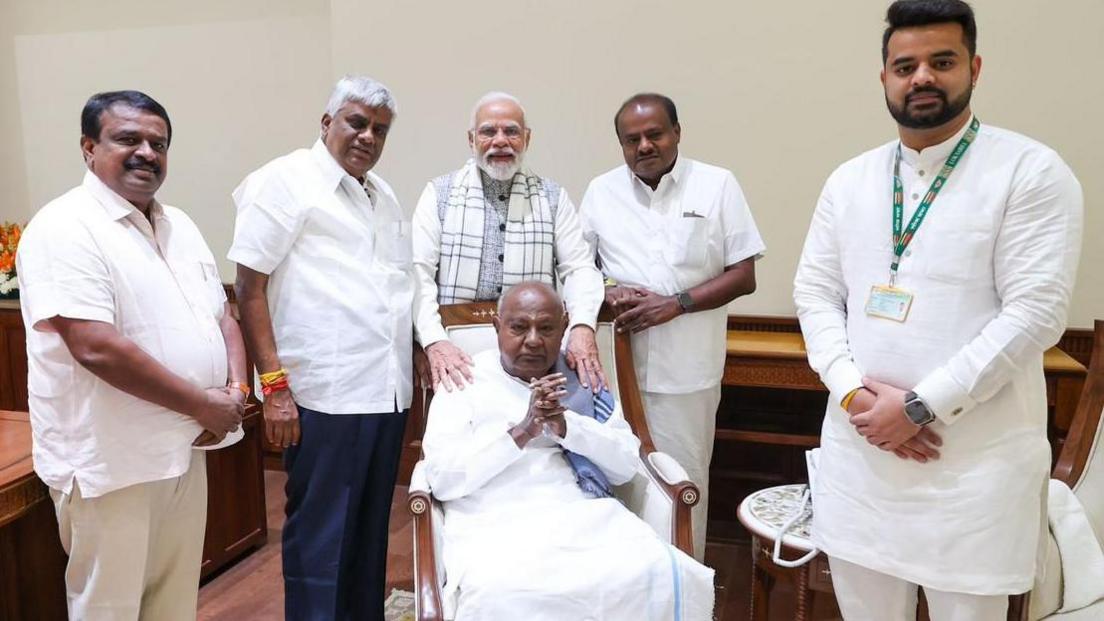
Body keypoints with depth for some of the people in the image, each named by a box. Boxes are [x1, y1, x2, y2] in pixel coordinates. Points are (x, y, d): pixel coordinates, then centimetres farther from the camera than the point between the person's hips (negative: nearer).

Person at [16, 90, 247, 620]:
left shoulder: (179, 225, 10)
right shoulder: (65, 229, -15)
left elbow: (222, 315, 14)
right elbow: (97, 347, -25)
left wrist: (237, 388, -5)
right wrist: (203, 405, -18)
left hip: (184, 449, 7)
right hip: (110, 462, -7)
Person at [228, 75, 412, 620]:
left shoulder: (383, 195, 17)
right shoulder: (286, 181, -4)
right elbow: (249, 287, -9)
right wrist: (274, 385, -14)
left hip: (388, 392, 7)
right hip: (325, 397, -7)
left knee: (371, 530, 16)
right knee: (321, 536, 3)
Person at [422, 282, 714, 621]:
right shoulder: (465, 380, 5)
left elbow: (627, 466, 7)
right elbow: (442, 480, -5)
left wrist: (566, 426, -11)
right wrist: (521, 432, -16)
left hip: (587, 516, 3)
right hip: (496, 524, -2)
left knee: (661, 576, -26)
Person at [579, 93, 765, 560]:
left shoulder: (717, 186, 1)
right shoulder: (601, 191, 8)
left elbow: (744, 276, -1)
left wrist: (675, 304, -13)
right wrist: (608, 291, -9)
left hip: (687, 371, -2)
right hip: (618, 365, 2)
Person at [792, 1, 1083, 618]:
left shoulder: (1032, 171, -5)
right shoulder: (849, 181, 9)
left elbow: (1034, 313, -12)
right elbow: (815, 293, 7)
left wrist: (919, 406, -15)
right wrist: (853, 392, -9)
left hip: (977, 460, -3)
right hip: (860, 443, 4)